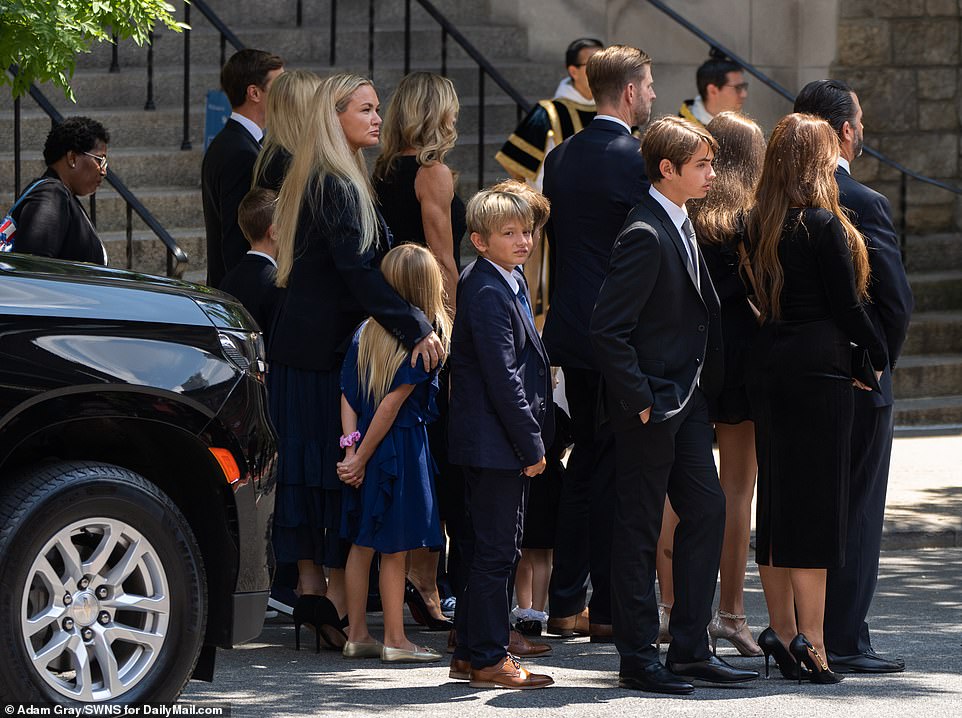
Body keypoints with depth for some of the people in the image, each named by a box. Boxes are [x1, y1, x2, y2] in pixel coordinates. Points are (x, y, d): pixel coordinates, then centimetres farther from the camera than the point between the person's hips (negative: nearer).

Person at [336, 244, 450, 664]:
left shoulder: (365, 332, 6)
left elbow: (347, 395, 2)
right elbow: (391, 405, -16)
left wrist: (351, 446, -2)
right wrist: (361, 456, -11)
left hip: (367, 451, 6)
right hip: (402, 450, -6)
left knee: (362, 544, 12)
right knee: (395, 549, 0)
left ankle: (357, 634, 17)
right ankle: (395, 641, 5)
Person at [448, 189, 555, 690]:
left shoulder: (509, 282, 14)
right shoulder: (488, 293, -17)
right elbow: (503, 378, -20)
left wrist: (534, 437, 17)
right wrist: (531, 445, -17)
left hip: (491, 445, 10)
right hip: (494, 442, -10)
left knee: (488, 549, 14)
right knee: (495, 551, -5)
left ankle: (469, 654, 20)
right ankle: (488, 659, 1)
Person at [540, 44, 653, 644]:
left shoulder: (561, 158, 8)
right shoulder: (638, 160, -14)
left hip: (572, 329, 7)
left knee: (584, 463, 15)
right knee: (617, 468, -2)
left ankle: (566, 604, 16)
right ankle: (609, 610, 0)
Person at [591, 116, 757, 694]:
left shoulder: (682, 227, 11)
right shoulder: (647, 236, -18)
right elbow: (609, 329, -22)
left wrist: (704, 388, 14)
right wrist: (639, 400, -20)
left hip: (688, 400, 9)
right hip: (651, 406, -9)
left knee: (707, 509, 9)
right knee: (640, 530, -1)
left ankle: (691, 648, 16)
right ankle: (638, 660, 6)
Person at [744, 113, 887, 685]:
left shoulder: (762, 224, 8)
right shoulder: (824, 225, -12)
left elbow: (764, 297, 12)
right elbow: (846, 305, -9)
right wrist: (880, 355, 5)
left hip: (768, 364, 7)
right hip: (819, 368, -7)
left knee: (777, 498, 11)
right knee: (818, 502, -5)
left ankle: (781, 628, 13)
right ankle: (810, 635, -8)